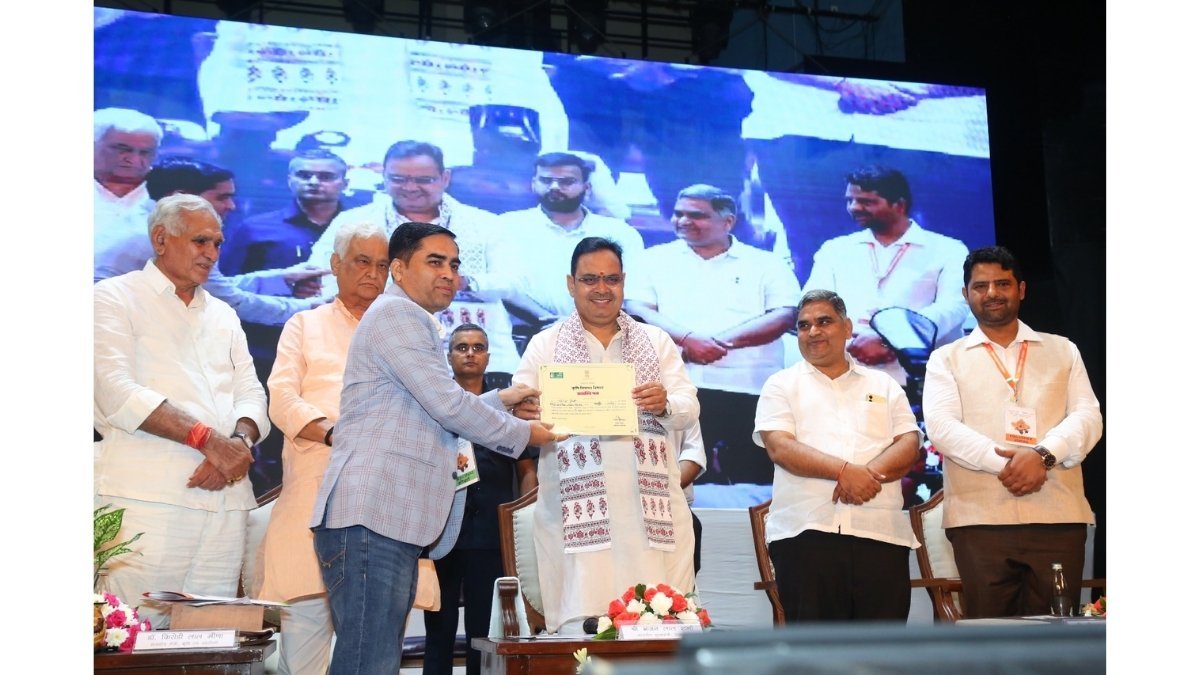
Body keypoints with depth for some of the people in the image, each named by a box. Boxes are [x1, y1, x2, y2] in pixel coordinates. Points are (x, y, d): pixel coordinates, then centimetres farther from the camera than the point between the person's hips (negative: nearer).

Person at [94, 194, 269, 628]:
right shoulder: (115, 298, 6)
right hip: (148, 496, -5)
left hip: (226, 497, 5)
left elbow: (252, 396, 17)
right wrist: (207, 438, -14)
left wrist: (239, 443, -7)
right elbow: (117, 393, -8)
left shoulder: (223, 315, 25)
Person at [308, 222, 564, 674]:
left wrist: (500, 400, 28)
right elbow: (447, 407, -11)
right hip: (371, 517, -11)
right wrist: (522, 433, 2)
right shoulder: (396, 313, -5)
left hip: (390, 519, 11)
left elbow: (433, 413, 33)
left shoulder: (413, 322, 29)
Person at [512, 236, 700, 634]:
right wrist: (520, 410, -20)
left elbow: (690, 409, 9)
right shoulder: (545, 346, 13)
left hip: (651, 510, 2)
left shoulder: (656, 341, 18)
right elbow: (517, 409, 4)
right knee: (581, 624, -7)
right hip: (577, 511, -2)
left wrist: (665, 404, -14)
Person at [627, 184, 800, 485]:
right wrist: (687, 339, -14)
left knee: (755, 485, -5)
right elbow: (637, 310, 4)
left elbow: (786, 315, 1)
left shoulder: (766, 264, 14)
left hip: (751, 391, 0)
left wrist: (723, 341, -10)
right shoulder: (657, 258, 18)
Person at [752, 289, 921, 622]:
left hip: (880, 532, 2)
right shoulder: (782, 385, 12)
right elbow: (779, 447, -3)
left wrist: (870, 473, -12)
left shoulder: (883, 385, 20)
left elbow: (910, 444, 8)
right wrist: (845, 471, -16)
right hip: (805, 532, -2)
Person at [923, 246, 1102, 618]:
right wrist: (1005, 462, -16)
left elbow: (1088, 417, 6)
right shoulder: (947, 359, 14)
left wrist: (1042, 454, -14)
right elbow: (942, 426, -1)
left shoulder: (1063, 351, 18)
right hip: (980, 518, -1)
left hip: (1058, 517, 1)